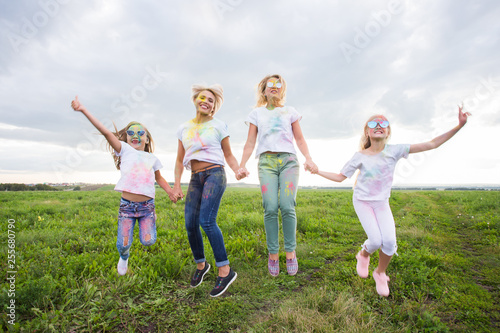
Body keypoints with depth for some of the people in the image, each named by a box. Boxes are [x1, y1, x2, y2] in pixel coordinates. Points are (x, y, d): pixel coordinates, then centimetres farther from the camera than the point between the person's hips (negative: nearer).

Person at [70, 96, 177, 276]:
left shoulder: (152, 158, 10)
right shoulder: (125, 150, 2)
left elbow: (159, 178, 24)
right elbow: (106, 132, -10)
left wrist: (170, 191, 14)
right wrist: (83, 110, -18)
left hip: (147, 205, 2)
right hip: (126, 205, -1)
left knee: (148, 241, -8)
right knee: (123, 244, -1)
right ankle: (124, 258, 35)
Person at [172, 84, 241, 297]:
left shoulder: (218, 126, 6)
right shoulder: (184, 128, 15)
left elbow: (228, 155, 8)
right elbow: (179, 161, 16)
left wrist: (237, 171, -12)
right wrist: (176, 186, 6)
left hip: (214, 174, -4)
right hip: (195, 179, 4)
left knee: (207, 220, -20)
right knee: (190, 224, -2)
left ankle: (225, 271, -9)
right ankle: (201, 265, 22)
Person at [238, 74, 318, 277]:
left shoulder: (290, 112, 20)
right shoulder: (256, 113, 19)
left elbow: (299, 139, 16)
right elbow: (250, 143, 14)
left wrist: (309, 159, 1)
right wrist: (242, 165, 3)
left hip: (288, 160, 0)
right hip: (266, 161, 0)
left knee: (287, 207, -14)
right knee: (270, 208, -11)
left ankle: (290, 252, 3)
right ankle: (273, 254, 3)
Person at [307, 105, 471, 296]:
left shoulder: (394, 151, -8)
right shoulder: (360, 157, -10)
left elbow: (431, 144, -9)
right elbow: (340, 177, -2)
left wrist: (459, 126, -15)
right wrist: (317, 171, -10)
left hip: (382, 203, 2)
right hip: (362, 201, -2)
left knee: (390, 241, -13)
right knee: (375, 240, -15)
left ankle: (380, 273, 17)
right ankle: (363, 255, 23)